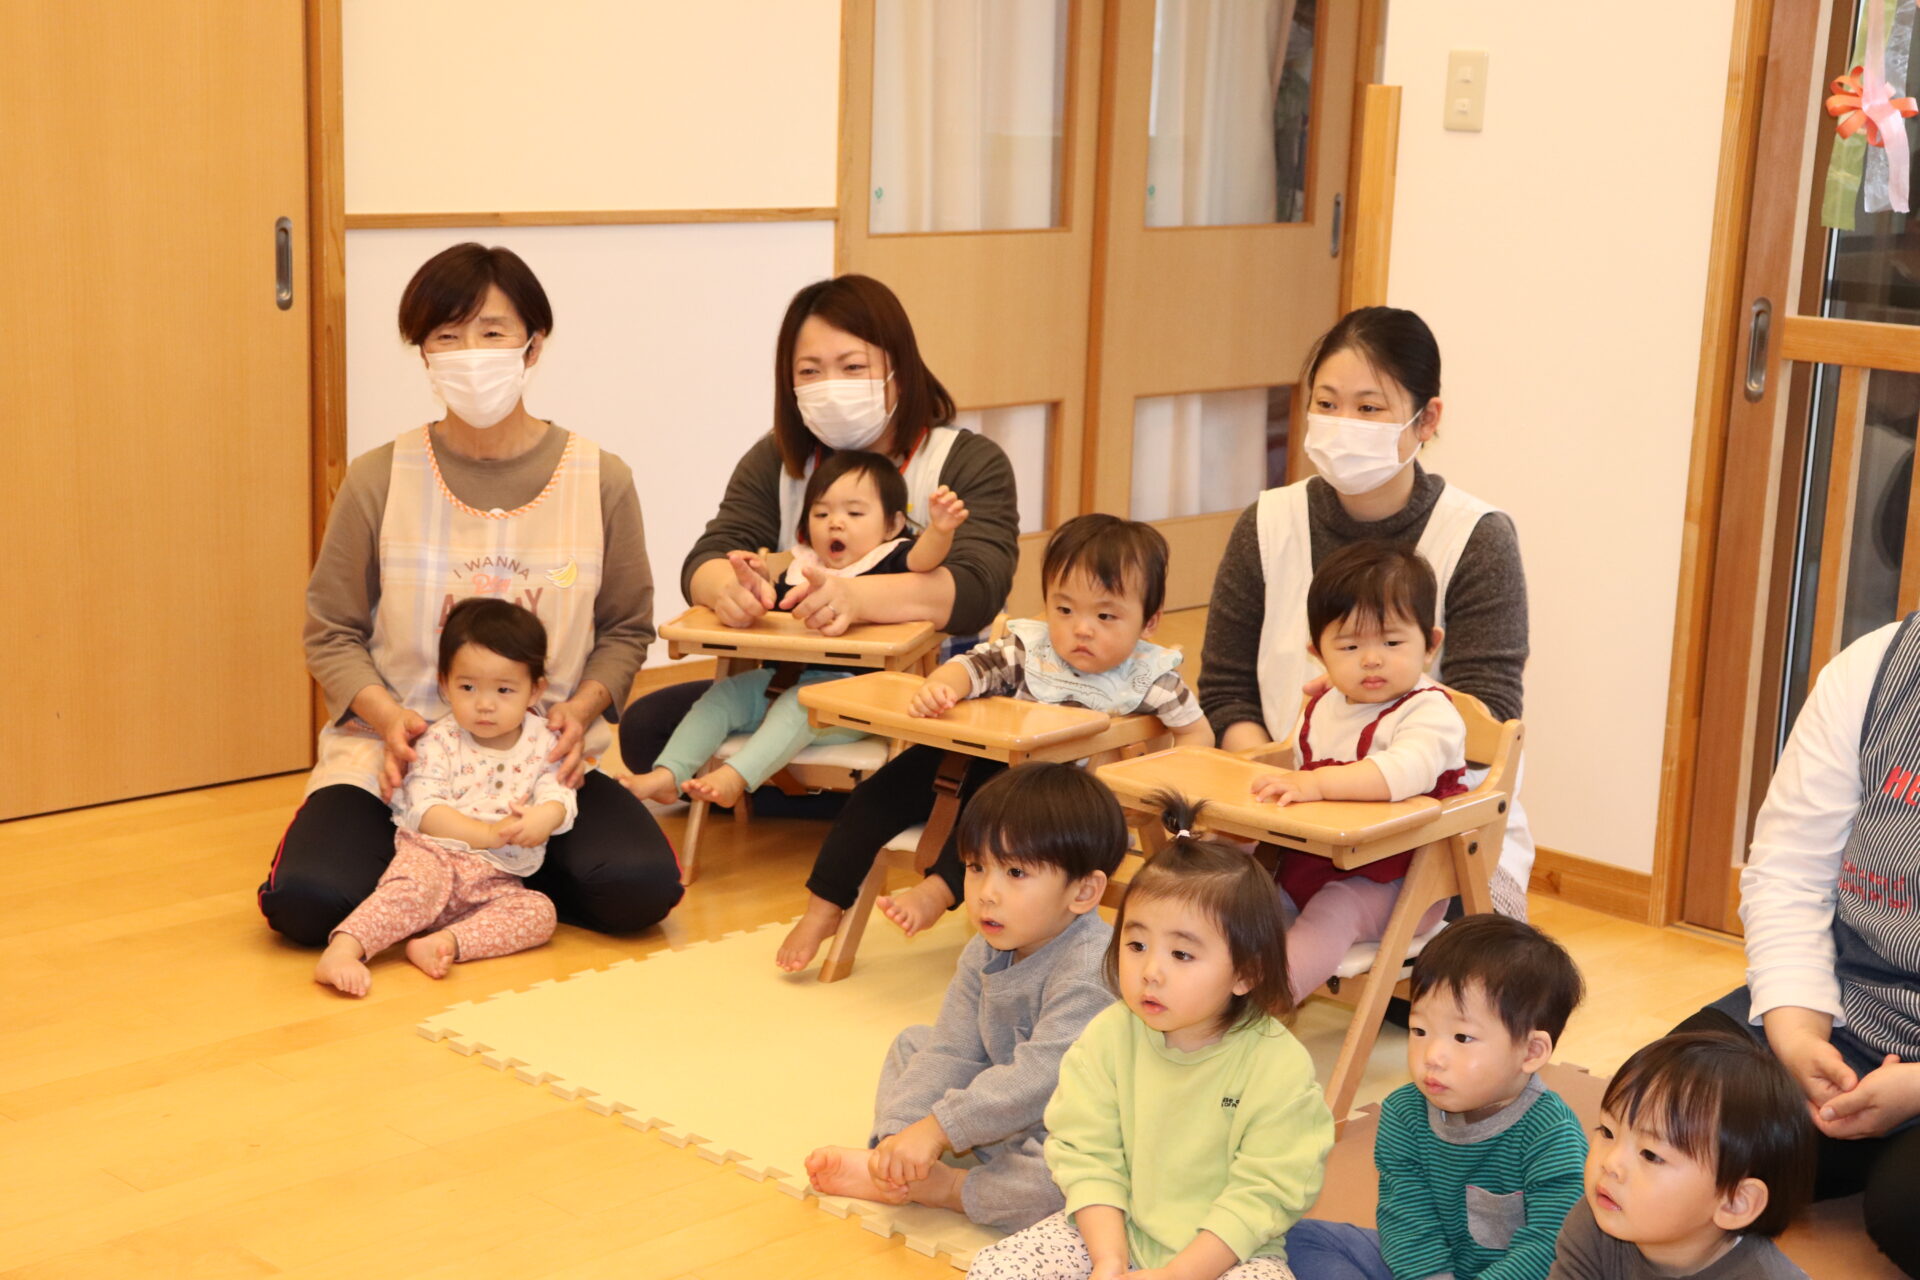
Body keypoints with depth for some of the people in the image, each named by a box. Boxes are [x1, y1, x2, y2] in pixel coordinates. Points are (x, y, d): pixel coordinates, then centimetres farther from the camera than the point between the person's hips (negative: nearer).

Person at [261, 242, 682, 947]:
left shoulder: (600, 480, 1)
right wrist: (386, 715, -14)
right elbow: (332, 633, 4)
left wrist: (580, 709, -10)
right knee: (307, 901, -25)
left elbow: (626, 629, 9)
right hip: (395, 753, 0)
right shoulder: (378, 479, -2)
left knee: (638, 888, -24)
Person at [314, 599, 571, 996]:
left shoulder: (544, 742, 6)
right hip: (433, 856, -4)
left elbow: (560, 798, -5)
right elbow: (424, 811, -14)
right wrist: (491, 834, -24)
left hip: (497, 881, 4)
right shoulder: (440, 741, -4)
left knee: (539, 911, -21)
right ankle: (341, 951, -46)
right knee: (417, 886, -34)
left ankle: (443, 942, -35)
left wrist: (544, 818, -30)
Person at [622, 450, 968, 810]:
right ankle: (668, 776, -15)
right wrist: (756, 580, -6)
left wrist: (940, 529, -41)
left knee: (799, 702, -33)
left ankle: (735, 778, -45)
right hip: (779, 680, 7)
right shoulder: (801, 564, 17)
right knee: (722, 693, -7)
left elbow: (923, 559, -19)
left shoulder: (890, 561, -1)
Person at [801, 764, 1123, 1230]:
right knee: (915, 1043, 10)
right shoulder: (984, 954, 0)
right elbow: (951, 1052, -3)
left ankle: (943, 1188, -20)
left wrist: (937, 1127, -34)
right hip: (999, 1124, 8)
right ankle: (901, 1163, -12)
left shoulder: (1090, 969, -28)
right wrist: (899, 1132, -17)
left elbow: (1039, 1078, -34)